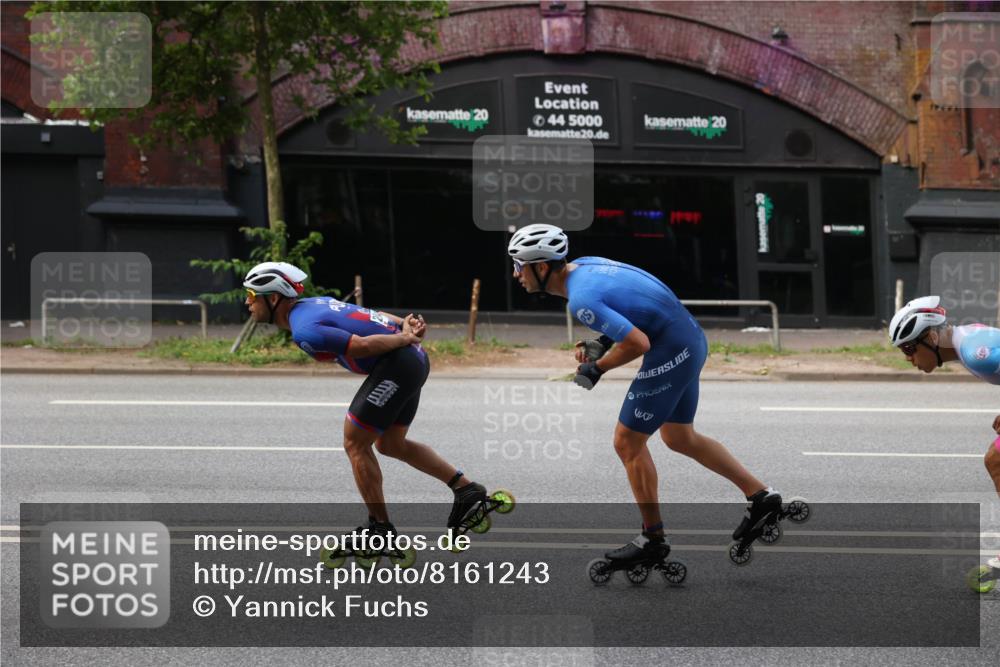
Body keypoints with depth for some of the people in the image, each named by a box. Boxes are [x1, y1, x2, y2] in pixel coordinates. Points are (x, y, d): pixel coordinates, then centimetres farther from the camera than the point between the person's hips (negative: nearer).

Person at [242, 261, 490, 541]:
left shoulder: (304, 330, -17)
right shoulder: (313, 304, 13)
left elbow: (363, 345, -22)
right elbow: (375, 316, 11)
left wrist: (404, 338, -9)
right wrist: (406, 324, -2)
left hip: (396, 365, -10)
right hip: (415, 360, 10)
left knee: (355, 444, 1)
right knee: (390, 444, 21)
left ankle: (380, 527, 9)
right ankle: (466, 489, 23)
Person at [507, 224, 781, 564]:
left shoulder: (581, 299, -23)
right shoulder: (584, 265, 6)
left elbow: (638, 343, -25)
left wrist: (597, 367, -10)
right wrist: (601, 342, 9)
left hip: (670, 353, -10)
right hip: (691, 338, 10)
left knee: (627, 443, 1)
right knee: (679, 437, 23)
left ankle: (653, 538, 11)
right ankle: (761, 496, 27)